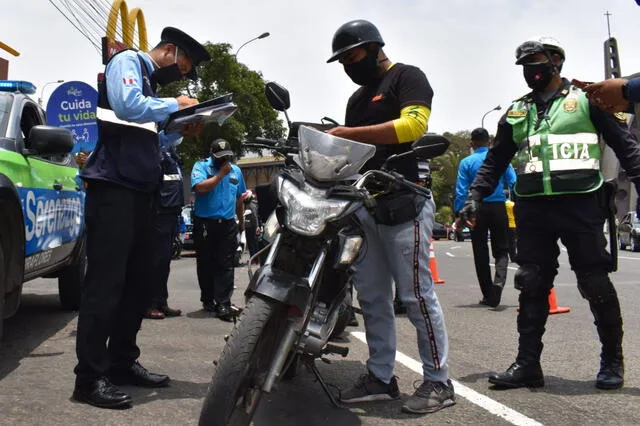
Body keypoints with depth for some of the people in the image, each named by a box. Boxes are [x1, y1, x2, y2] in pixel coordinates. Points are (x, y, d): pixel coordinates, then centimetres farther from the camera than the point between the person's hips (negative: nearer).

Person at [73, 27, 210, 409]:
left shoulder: (151, 82, 24)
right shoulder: (128, 62, -1)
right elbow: (128, 106, -21)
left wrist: (181, 131, 12)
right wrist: (175, 105, -9)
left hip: (140, 191, 10)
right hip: (114, 187, -10)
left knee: (137, 284, 10)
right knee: (106, 284, -11)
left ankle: (122, 362, 19)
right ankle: (90, 377, -9)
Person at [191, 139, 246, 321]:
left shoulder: (235, 170, 14)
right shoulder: (201, 167, 0)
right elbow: (200, 187, -20)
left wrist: (241, 221, 27)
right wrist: (221, 174, -14)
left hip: (228, 224, 3)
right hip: (204, 223, -2)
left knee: (225, 265, -4)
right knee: (206, 264, 6)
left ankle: (223, 304, -7)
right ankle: (208, 300, 20)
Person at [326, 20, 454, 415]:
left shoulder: (407, 77, 0)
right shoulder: (357, 98, 25)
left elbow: (412, 124, -17)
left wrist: (349, 133, -17)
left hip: (404, 201, -8)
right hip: (365, 205, 9)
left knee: (416, 294, -7)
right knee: (372, 297, 8)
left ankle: (439, 381, 3)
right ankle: (381, 378, 17)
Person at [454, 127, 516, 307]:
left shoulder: (466, 162, 0)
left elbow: (461, 191, -4)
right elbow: (513, 183, 0)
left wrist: (459, 215, -1)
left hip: (477, 211, 0)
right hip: (498, 207, 0)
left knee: (480, 253, 9)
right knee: (501, 250, 7)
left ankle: (488, 296, 13)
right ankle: (498, 282, -21)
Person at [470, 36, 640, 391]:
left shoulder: (585, 99, 6)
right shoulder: (516, 112, 17)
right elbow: (495, 160, 19)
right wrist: (475, 196, 7)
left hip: (580, 203, -3)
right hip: (532, 208, 4)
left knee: (595, 284, 0)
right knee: (532, 285, 3)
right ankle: (527, 364, 8)